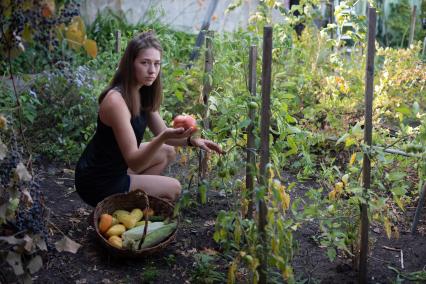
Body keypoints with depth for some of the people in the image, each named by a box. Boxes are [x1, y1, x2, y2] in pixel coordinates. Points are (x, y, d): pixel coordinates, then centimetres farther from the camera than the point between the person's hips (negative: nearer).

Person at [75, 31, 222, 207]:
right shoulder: (116, 101, -28)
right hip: (98, 184, -9)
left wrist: (192, 140, -9)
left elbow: (162, 132, 8)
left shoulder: (142, 93, -1)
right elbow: (134, 163, -30)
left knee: (168, 152, 15)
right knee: (173, 189, -2)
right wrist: (163, 137, -44)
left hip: (113, 167, 9)